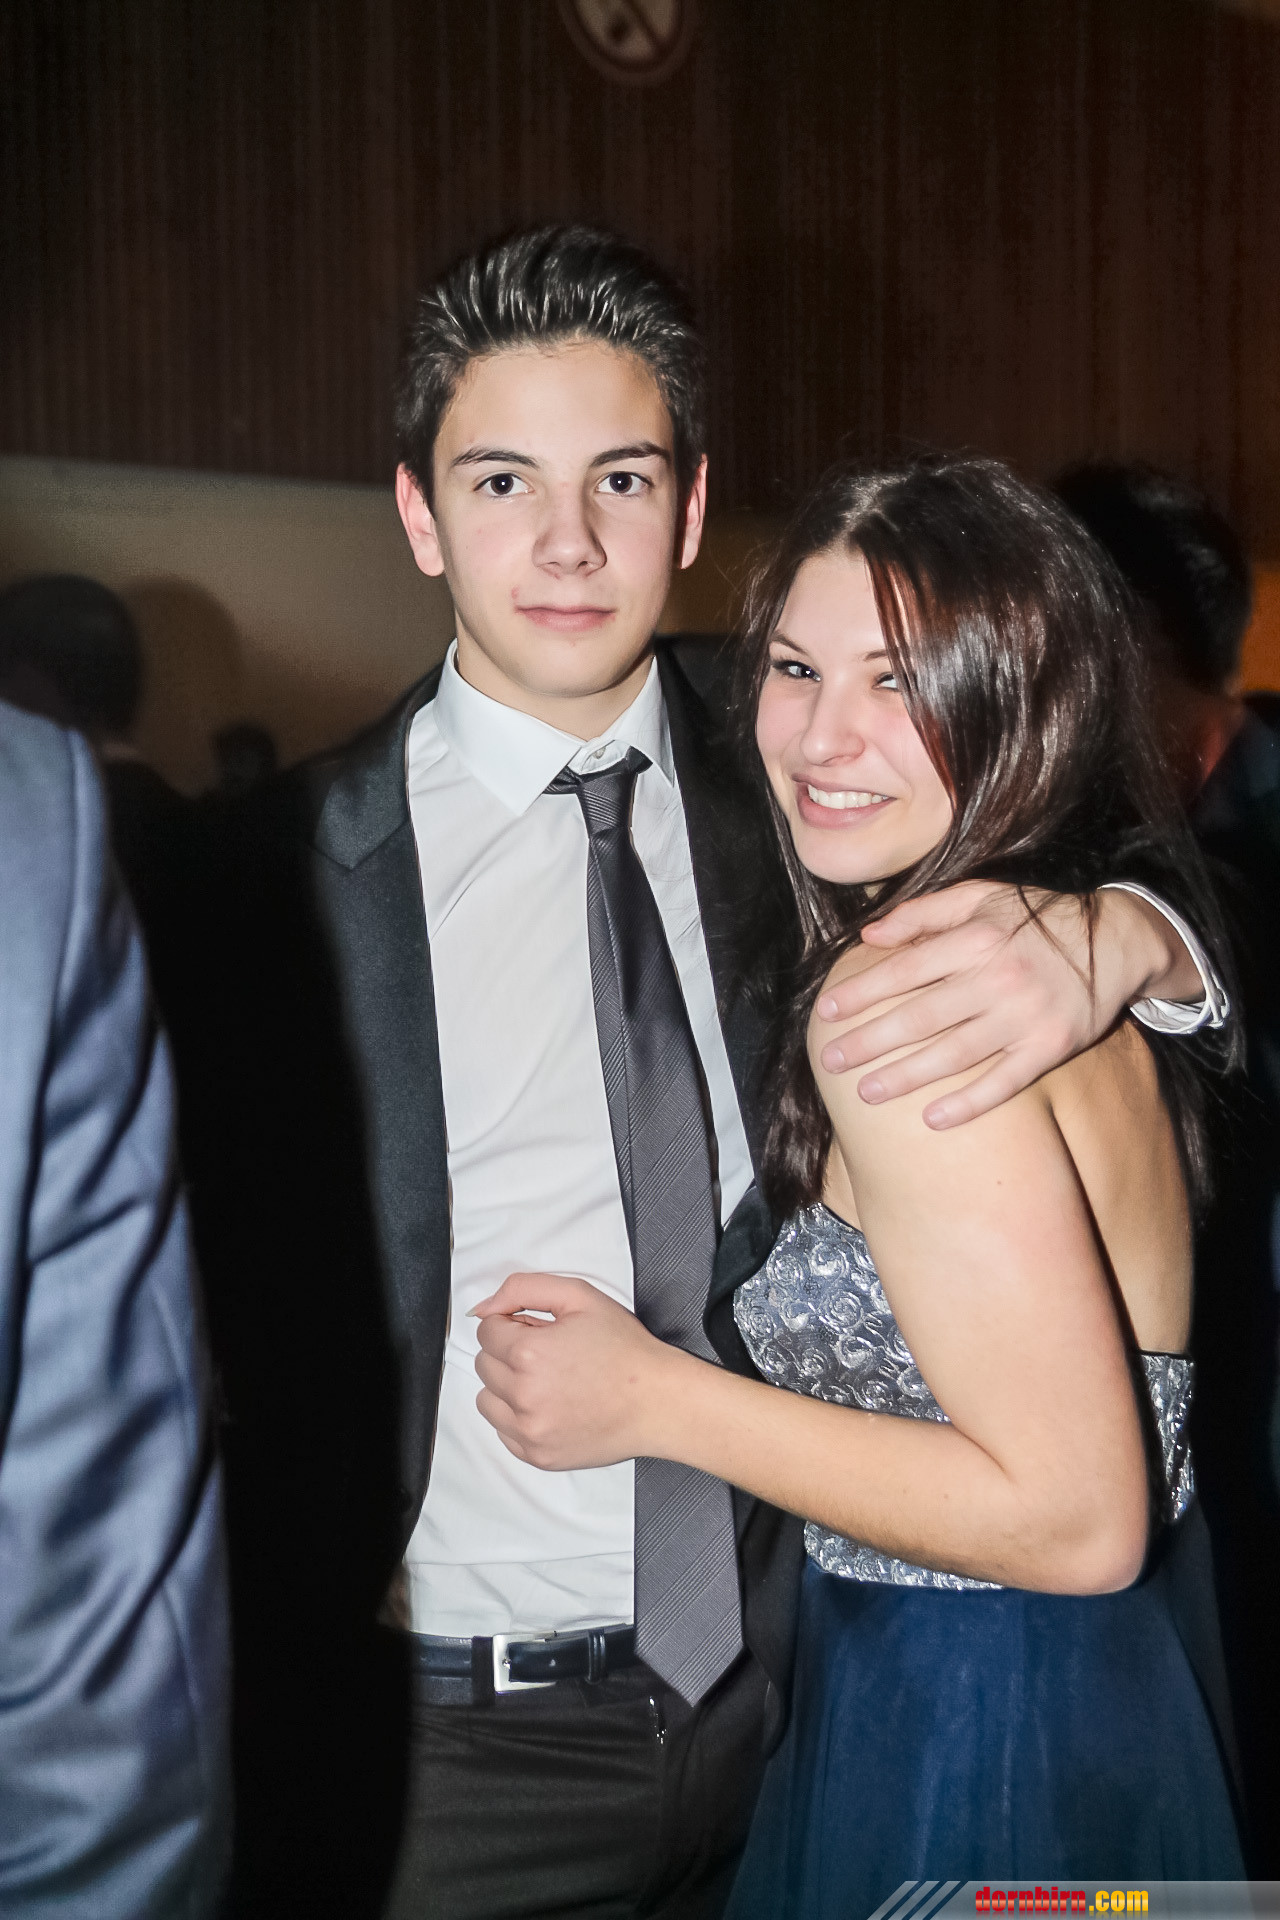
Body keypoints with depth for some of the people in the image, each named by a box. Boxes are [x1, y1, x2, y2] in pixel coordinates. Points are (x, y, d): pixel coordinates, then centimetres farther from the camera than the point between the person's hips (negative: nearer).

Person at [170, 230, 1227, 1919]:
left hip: (779, 1692, 3)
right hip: (461, 1728, -2)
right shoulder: (307, 870, -9)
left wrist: (1109, 935, -24)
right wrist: (294, 1746, -3)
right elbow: (261, 1328, -3)